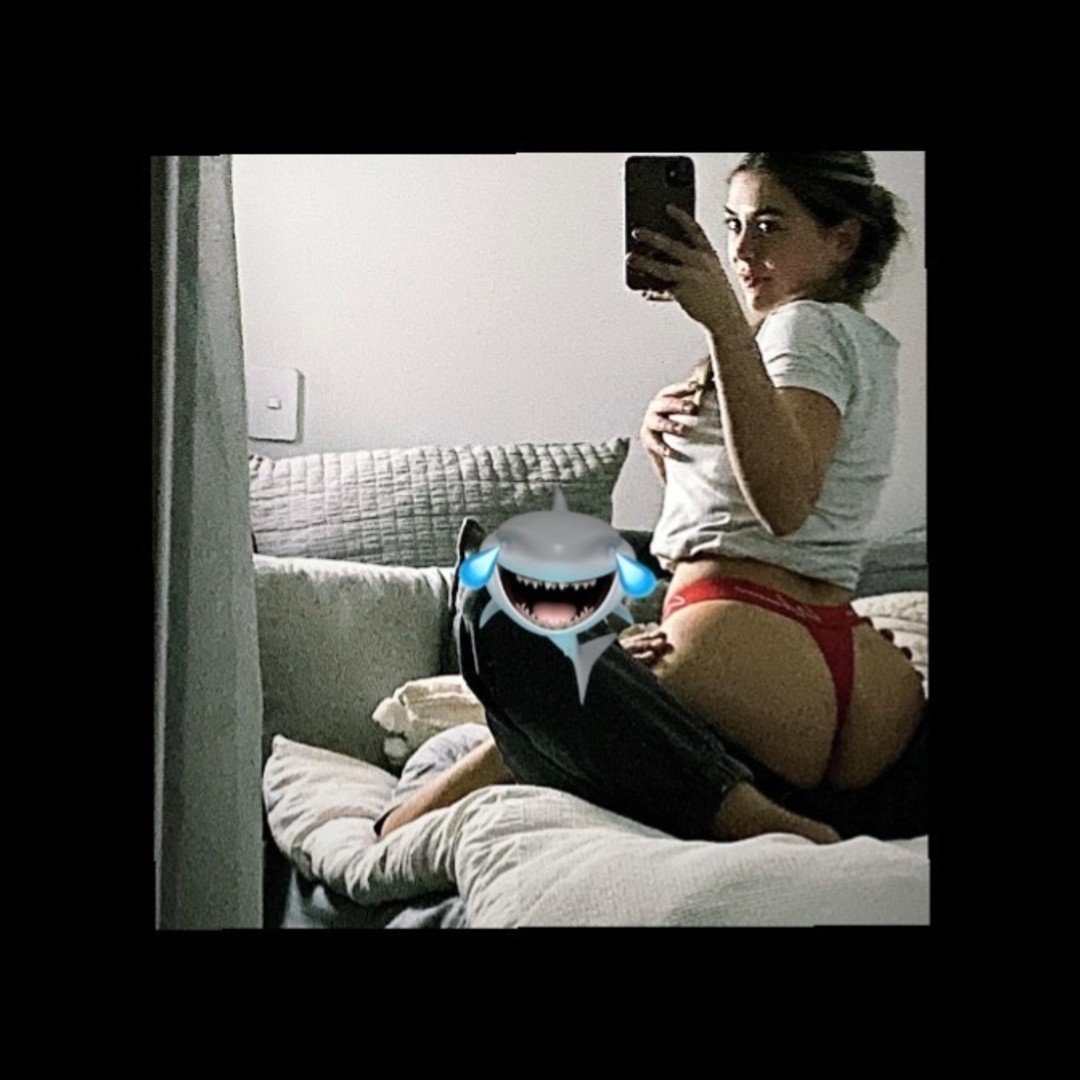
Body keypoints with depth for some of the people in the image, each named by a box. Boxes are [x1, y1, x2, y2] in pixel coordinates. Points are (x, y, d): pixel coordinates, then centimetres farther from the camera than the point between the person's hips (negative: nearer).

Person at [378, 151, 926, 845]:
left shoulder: (810, 324, -4)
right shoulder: (868, 344, 25)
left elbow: (783, 504, -24)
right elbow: (727, 508, 25)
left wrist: (723, 319, -26)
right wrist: (666, 447, 7)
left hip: (757, 661, -11)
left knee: (496, 608, -11)